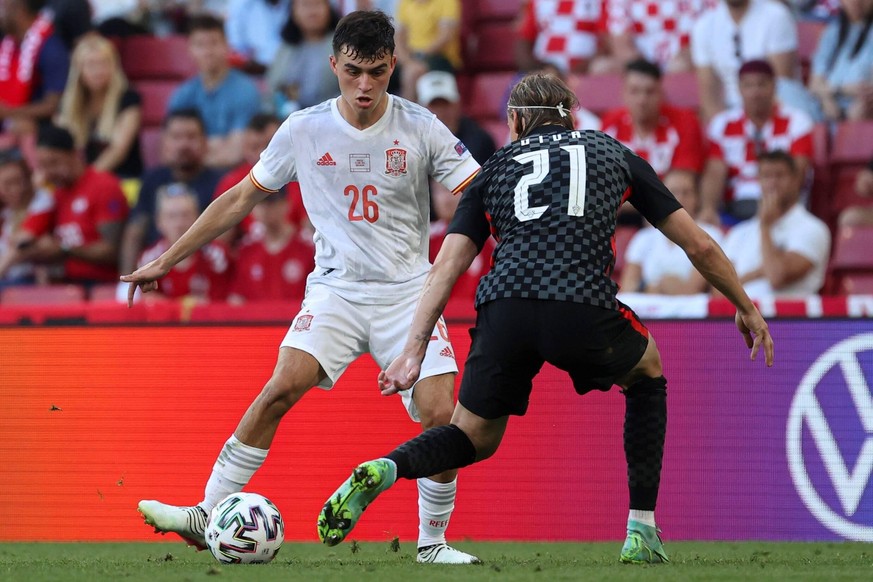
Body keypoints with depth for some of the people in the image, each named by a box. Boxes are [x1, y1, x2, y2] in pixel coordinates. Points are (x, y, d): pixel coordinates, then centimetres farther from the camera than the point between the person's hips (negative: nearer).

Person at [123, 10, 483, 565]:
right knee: (284, 385, -23)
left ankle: (433, 541, 5)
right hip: (336, 287, 0)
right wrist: (166, 261, 12)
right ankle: (207, 516, -19)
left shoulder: (421, 128, -4)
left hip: (407, 291, 0)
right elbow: (241, 199, 10)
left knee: (440, 414, -15)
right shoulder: (304, 131, 0)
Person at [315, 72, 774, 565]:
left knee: (474, 439, 19)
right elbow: (699, 246, 27)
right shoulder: (613, 154, 26)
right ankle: (642, 533, 23)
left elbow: (447, 264, 13)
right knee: (647, 372, 31)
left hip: (503, 311, 1)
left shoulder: (496, 168, 26)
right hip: (583, 311, -1)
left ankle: (383, 470, -14)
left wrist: (414, 351, 9)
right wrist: (747, 308, 40)